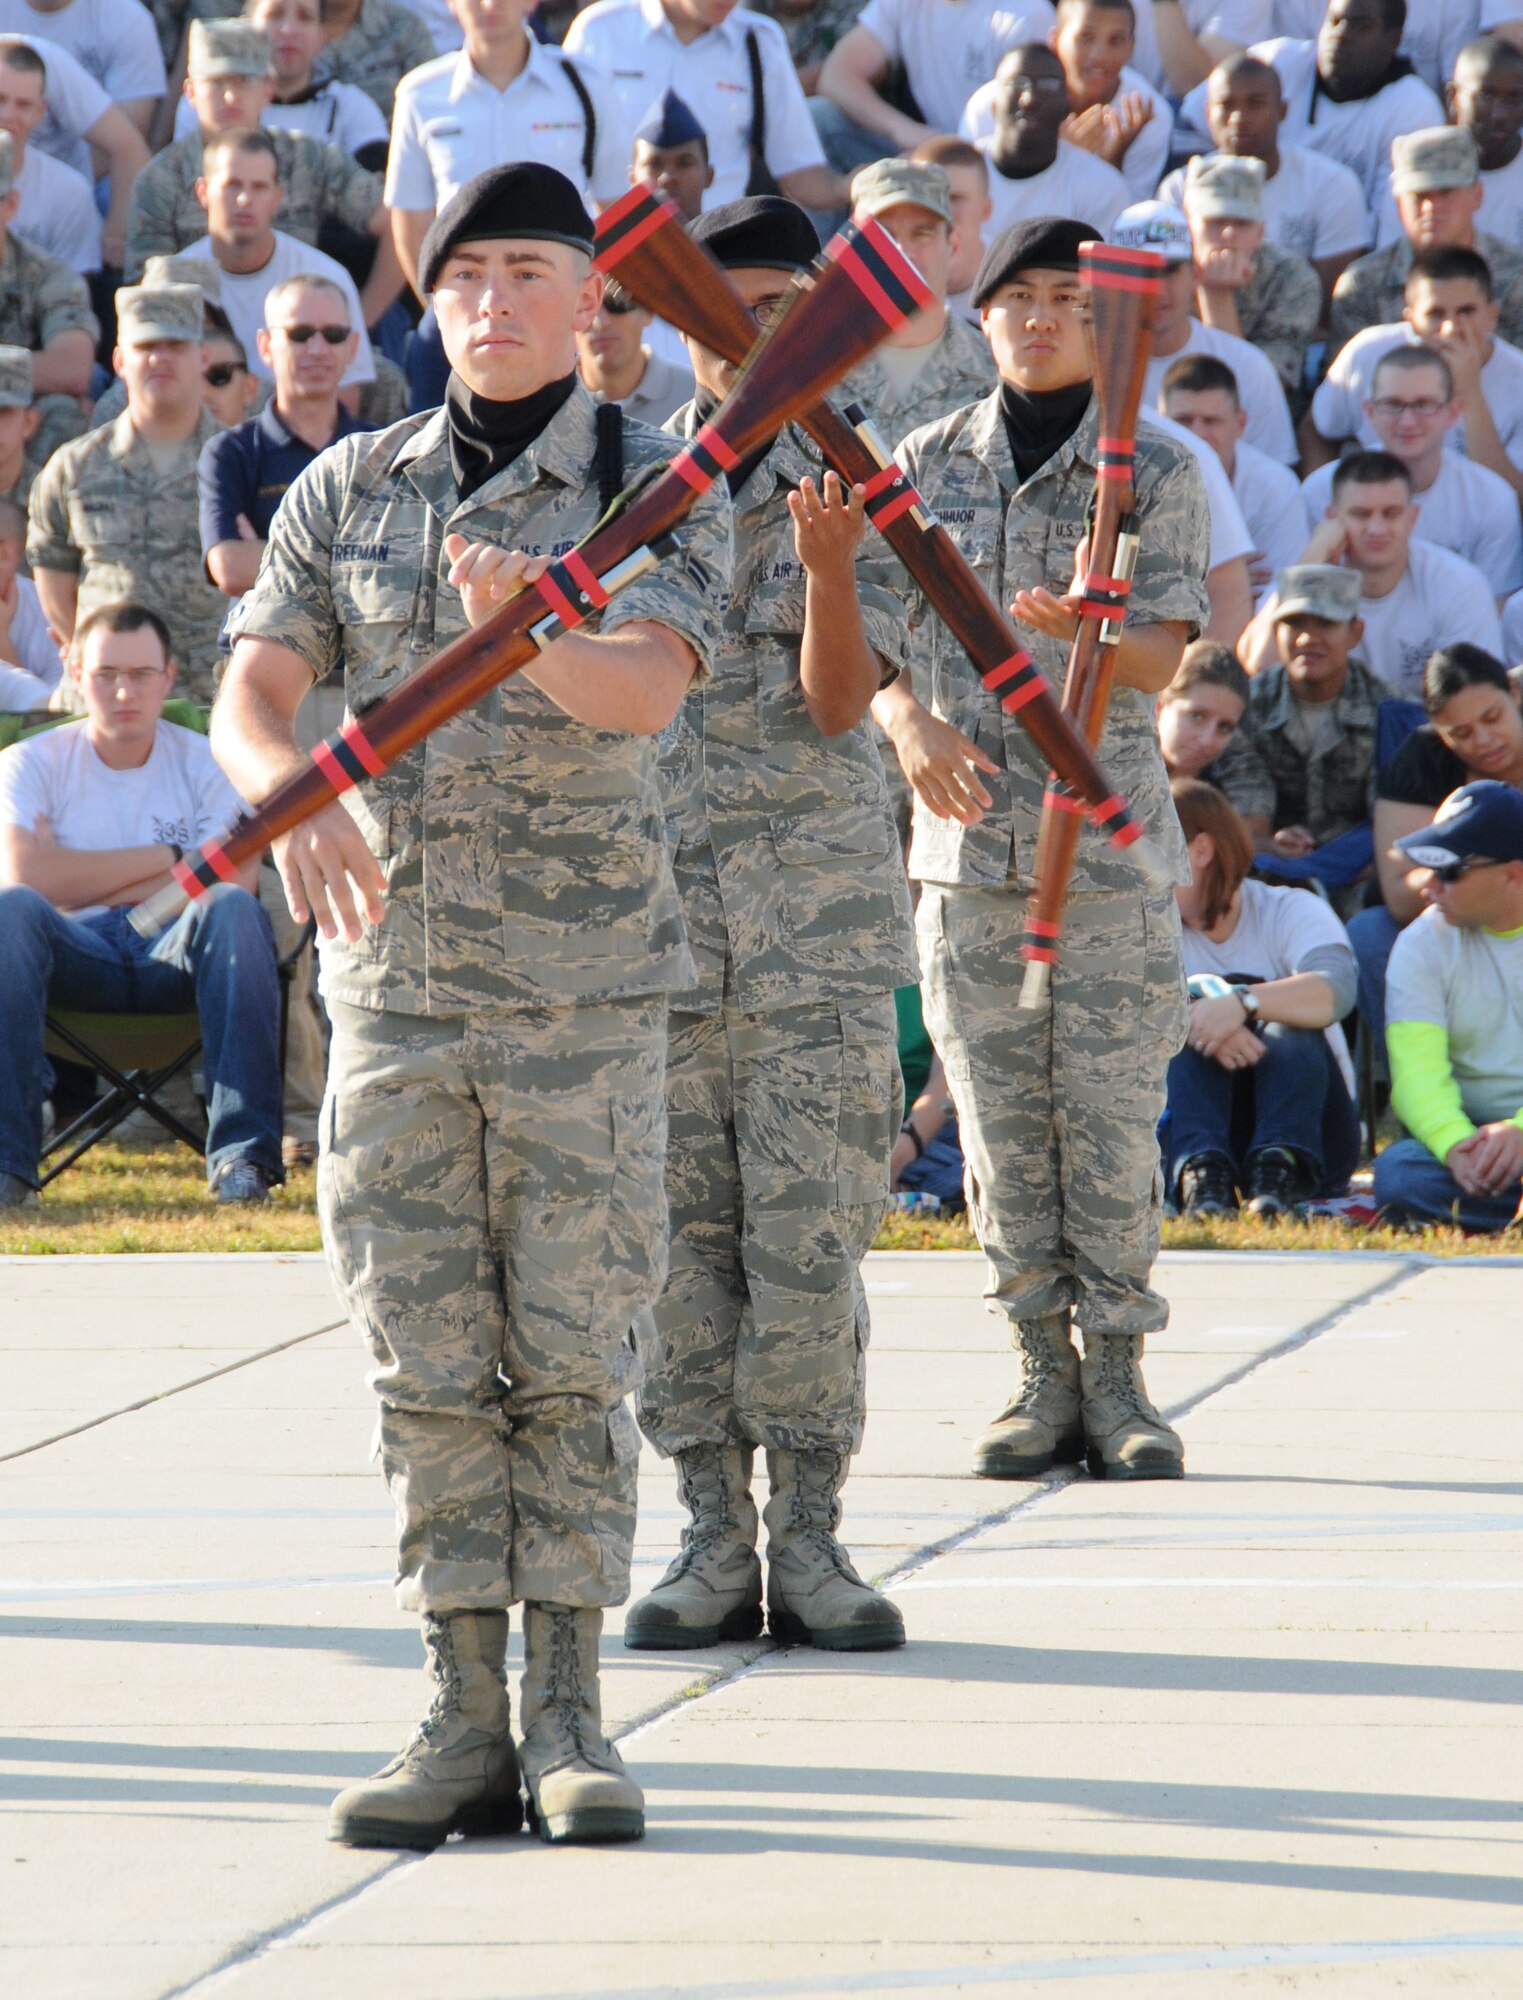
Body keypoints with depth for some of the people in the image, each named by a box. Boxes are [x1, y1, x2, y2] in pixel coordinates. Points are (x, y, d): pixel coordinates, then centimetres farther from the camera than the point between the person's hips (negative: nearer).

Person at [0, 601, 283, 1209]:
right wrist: (165, 859, -4)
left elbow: (235, 882, -7)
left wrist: (88, 880, -7)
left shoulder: (206, 765, 10)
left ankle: (242, 1154, -39)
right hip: (77, 959, 0)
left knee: (233, 910, -33)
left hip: (178, 955, 0)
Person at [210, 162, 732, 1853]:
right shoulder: (346, 494, 7)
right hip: (392, 973, 2)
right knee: (428, 1361, 2)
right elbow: (248, 697, -2)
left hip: (586, 976, -2)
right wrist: (294, 801, -25)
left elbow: (645, 688, -20)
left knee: (570, 1350, -3)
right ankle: (464, 1726, 6)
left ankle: (570, 1718, 3)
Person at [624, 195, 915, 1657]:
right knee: (679, 1232, 1)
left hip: (815, 909, -2)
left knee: (809, 1229, -4)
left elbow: (840, 699, -8)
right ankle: (713, 1542, 7)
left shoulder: (854, 485, 4)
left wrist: (828, 564, -25)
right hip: (653, 897, 2)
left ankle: (808, 1539, 1)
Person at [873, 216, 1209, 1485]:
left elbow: (1161, 660, -8)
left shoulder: (1157, 475, 2)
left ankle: (1119, 1378, 4)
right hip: (969, 832, 2)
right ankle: (1045, 1376, 9)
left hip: (1108, 834, -2)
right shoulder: (928, 464, 10)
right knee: (1001, 1119, 2)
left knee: (1111, 1116, -4)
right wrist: (910, 721, -11)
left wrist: (1083, 626, -30)